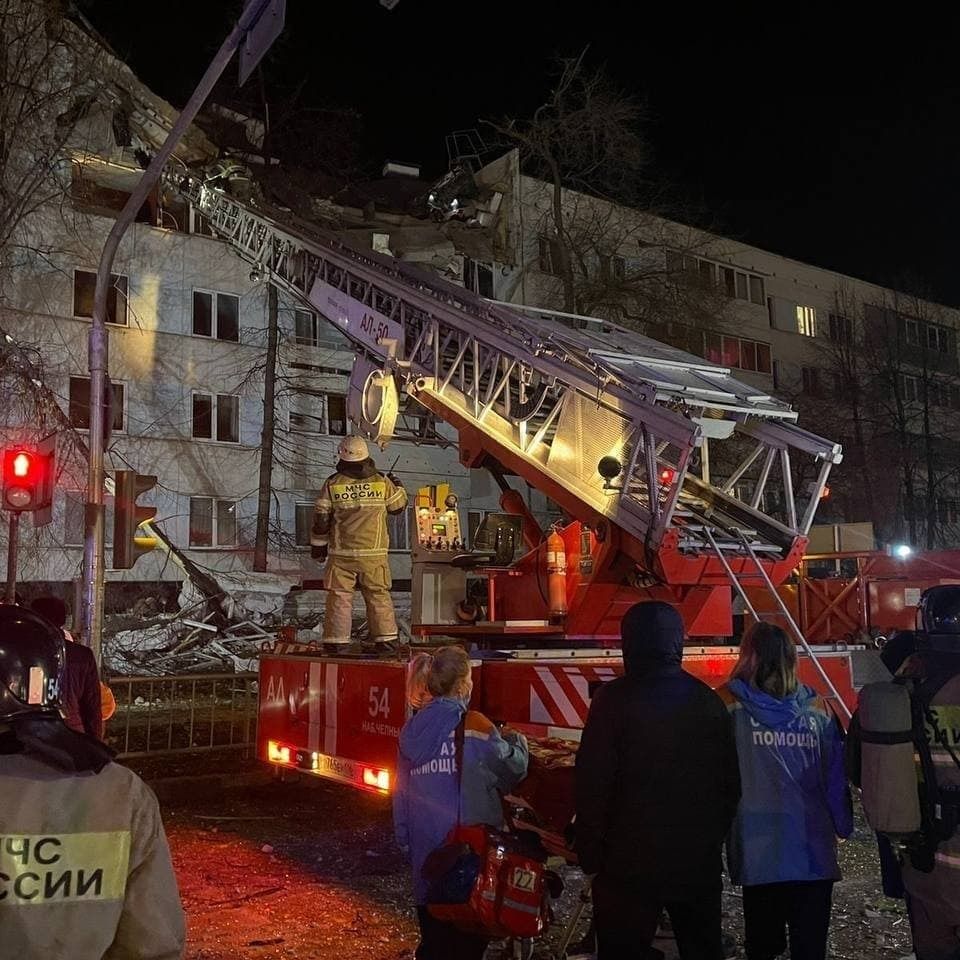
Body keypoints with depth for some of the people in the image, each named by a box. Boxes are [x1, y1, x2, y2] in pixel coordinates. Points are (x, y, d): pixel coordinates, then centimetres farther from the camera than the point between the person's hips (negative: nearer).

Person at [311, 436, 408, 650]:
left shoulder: (332, 484, -2)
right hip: (374, 553, 1)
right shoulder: (382, 482, -1)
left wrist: (318, 546, 14)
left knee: (339, 596, 5)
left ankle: (337, 640, 5)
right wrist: (398, 486, 33)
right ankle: (387, 638, 11)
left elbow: (320, 520, 1)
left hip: (341, 554, -1)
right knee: (379, 596, 9)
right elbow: (399, 506, 14)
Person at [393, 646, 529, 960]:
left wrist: (406, 843, 18)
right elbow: (512, 767, -4)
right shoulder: (474, 726, -14)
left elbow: (401, 794, 9)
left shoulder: (412, 729, 2)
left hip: (425, 849, 5)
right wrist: (518, 742, 16)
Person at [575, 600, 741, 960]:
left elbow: (593, 783, -14)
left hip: (631, 862, -4)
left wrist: (589, 852, -4)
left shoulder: (615, 699, -12)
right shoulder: (708, 700, 2)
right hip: (699, 862, 4)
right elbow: (730, 782, 8)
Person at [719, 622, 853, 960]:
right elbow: (836, 776, 5)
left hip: (760, 850, -1)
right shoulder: (817, 707, 2)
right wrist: (840, 827, 16)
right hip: (814, 848, 2)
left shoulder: (729, 703, -5)